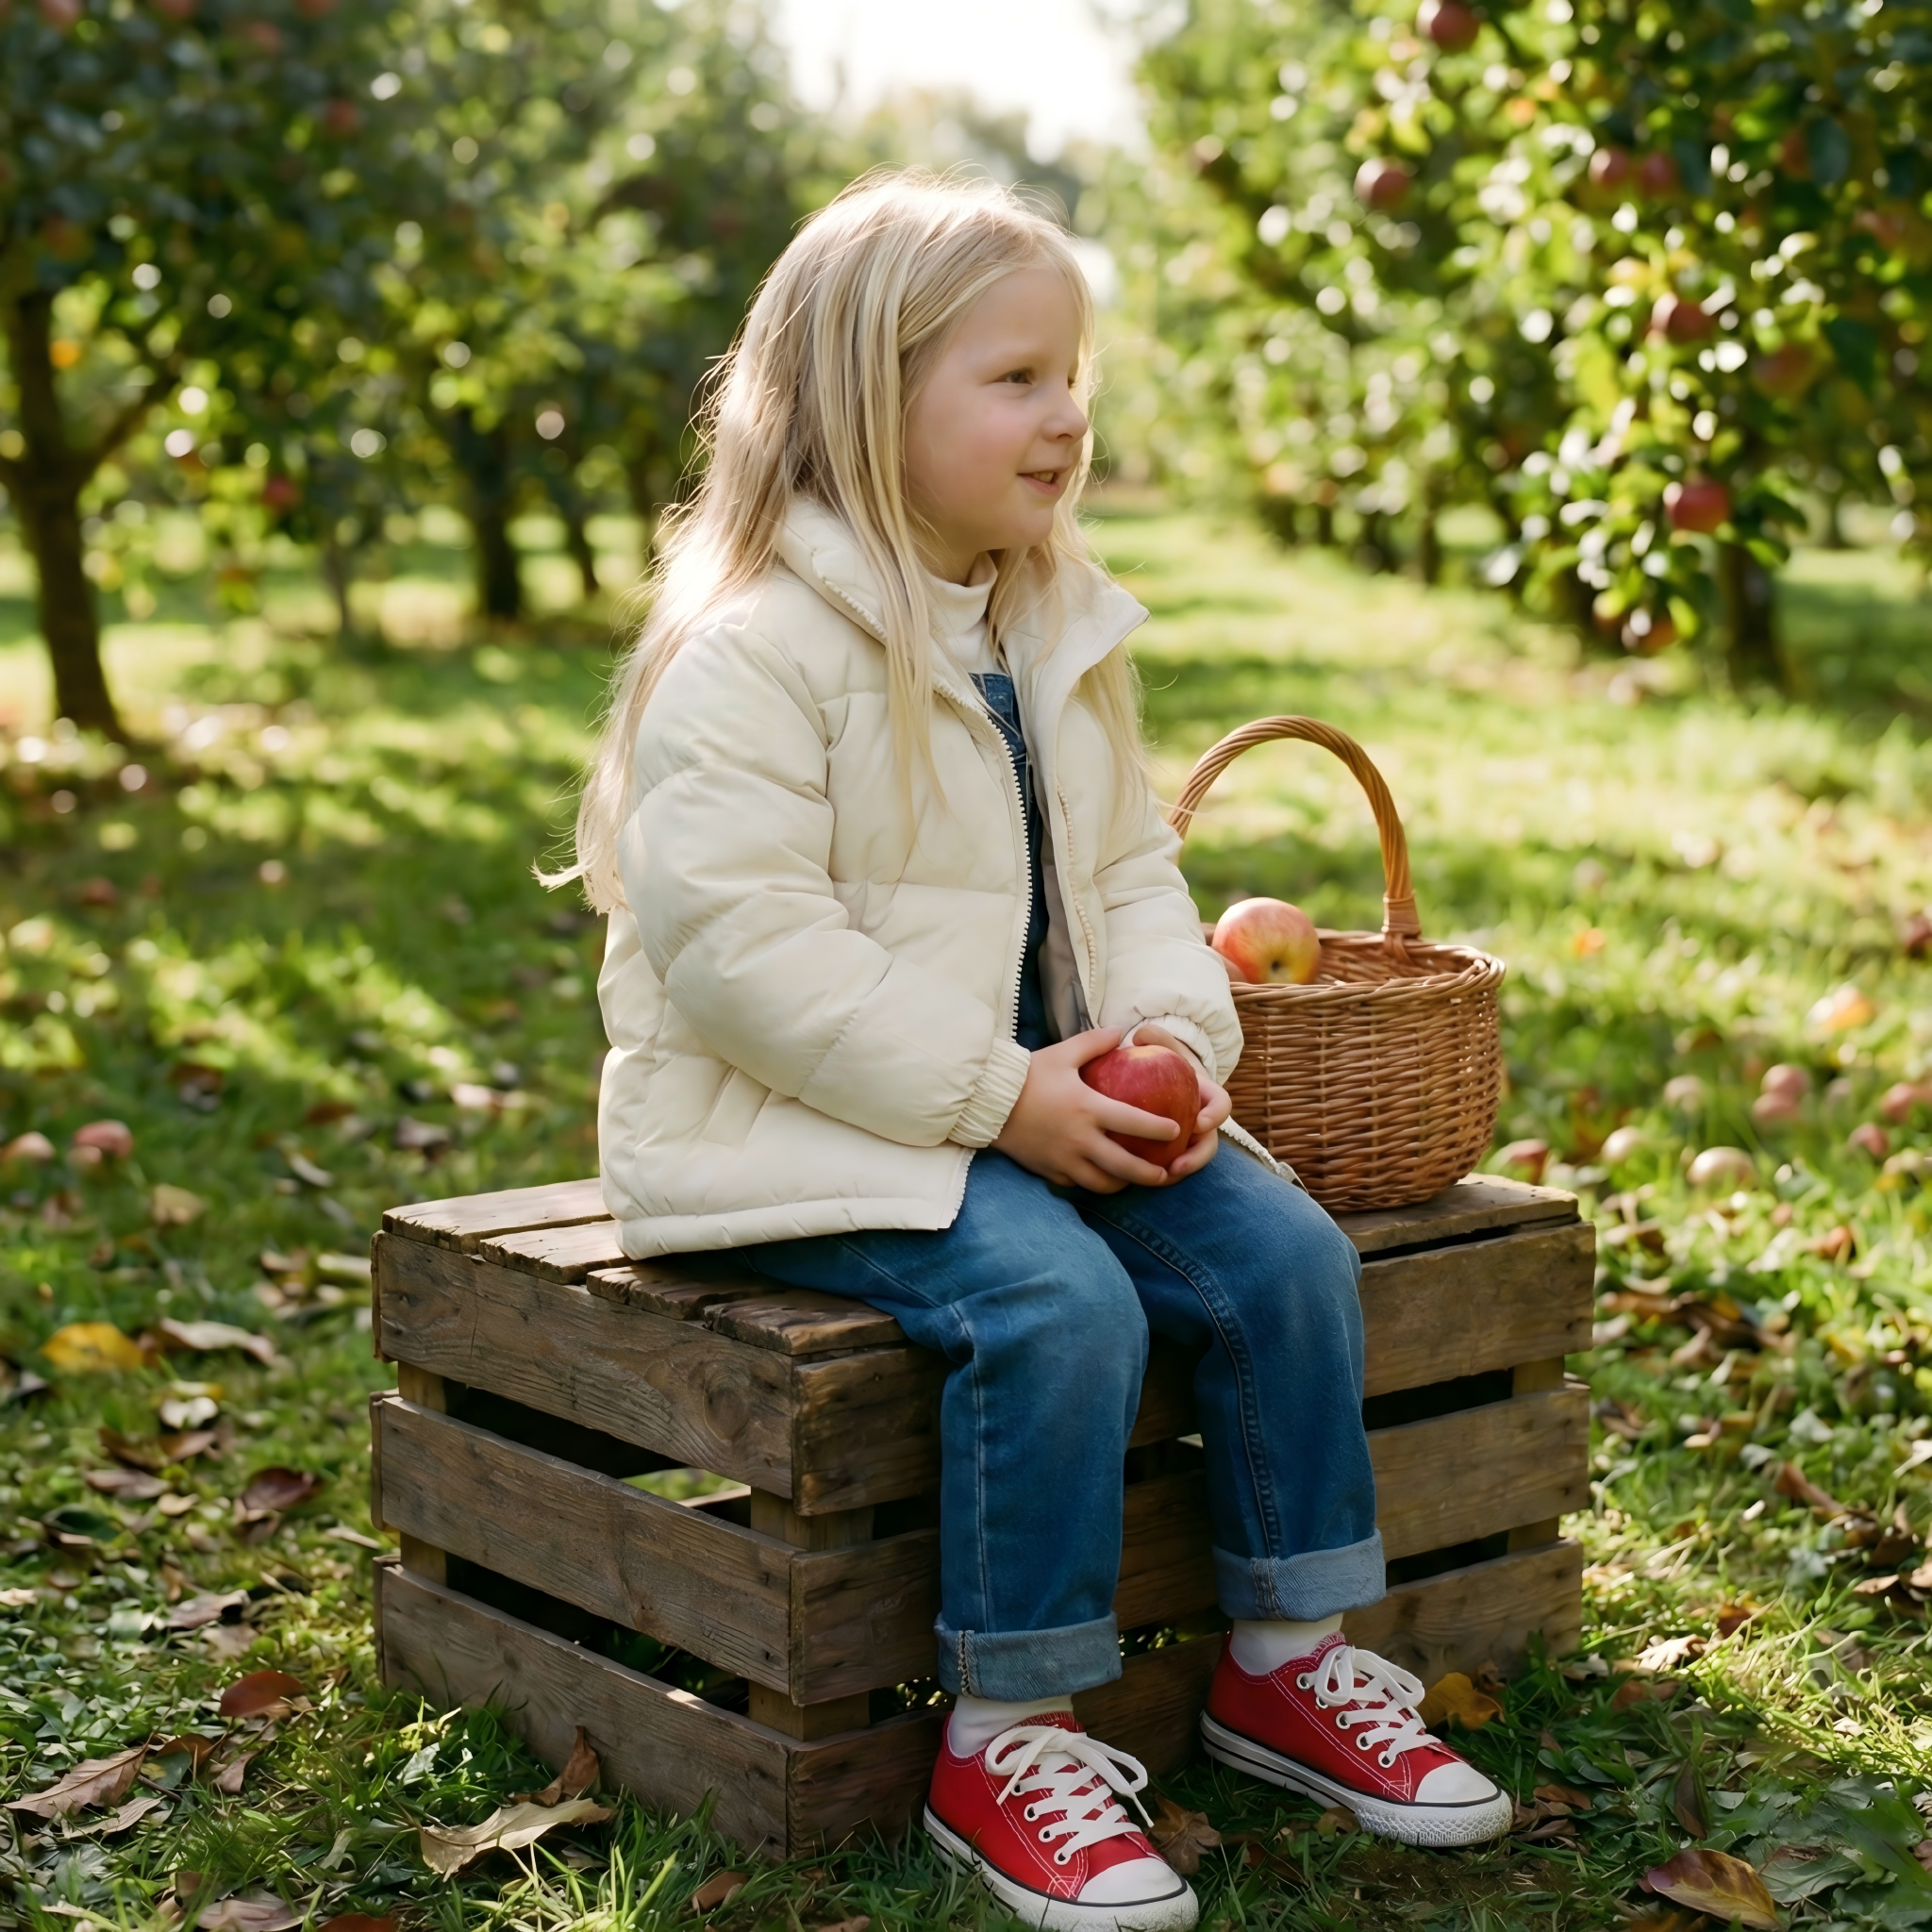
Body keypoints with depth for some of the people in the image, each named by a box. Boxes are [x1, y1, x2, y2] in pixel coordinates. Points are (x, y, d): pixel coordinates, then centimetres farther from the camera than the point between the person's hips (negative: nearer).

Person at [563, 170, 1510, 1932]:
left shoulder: (1062, 633, 11)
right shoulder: (752, 649, -16)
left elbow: (1129, 868, 17)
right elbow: (731, 935, -23)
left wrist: (1173, 1032, -6)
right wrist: (992, 1094, -24)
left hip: (1050, 1094, 8)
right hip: (811, 1123, -8)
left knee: (1283, 1250, -8)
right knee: (1059, 1303, -30)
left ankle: (1289, 1657, 10)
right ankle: (1006, 1739, -14)